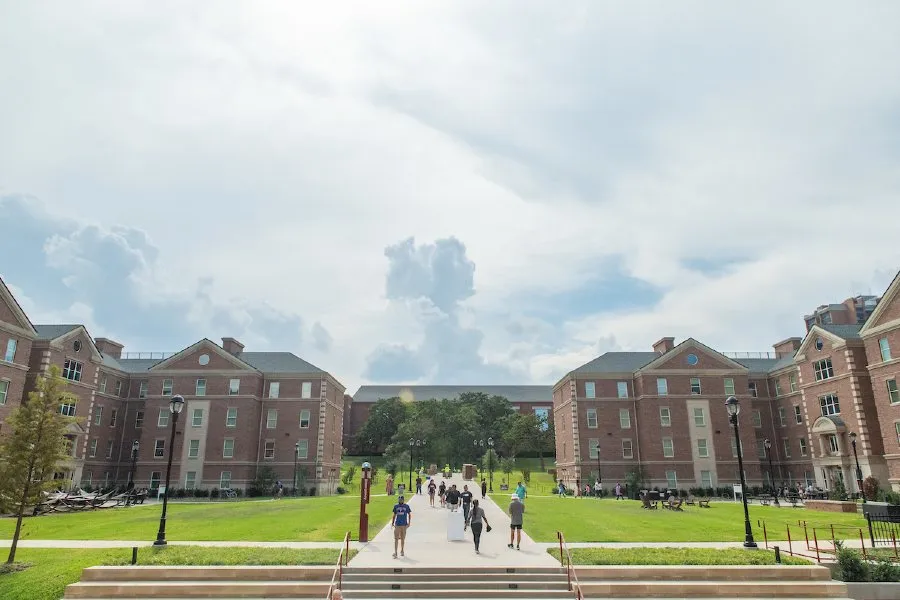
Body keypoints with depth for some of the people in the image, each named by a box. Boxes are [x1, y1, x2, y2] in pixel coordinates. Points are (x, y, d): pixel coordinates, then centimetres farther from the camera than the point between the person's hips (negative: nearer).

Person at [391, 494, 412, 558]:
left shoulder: (406, 506, 0)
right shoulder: (396, 506, 5)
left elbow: (409, 515, 6)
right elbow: (394, 515, 13)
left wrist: (409, 523, -2)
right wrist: (392, 522, 6)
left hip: (404, 525, -1)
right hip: (397, 524, 1)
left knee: (403, 539, 10)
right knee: (396, 539, -6)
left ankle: (402, 551, 27)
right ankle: (395, 552, -7)